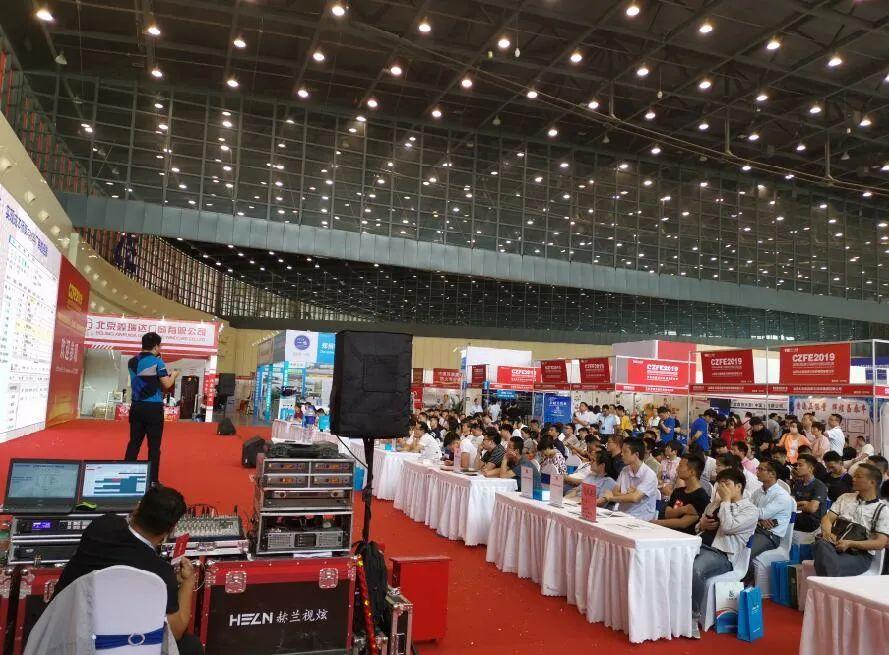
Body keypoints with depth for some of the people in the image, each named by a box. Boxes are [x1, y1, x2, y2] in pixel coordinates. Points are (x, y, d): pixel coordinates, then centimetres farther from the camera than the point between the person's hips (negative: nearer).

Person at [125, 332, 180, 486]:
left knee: (134, 443, 10)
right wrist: (174, 375, 8)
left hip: (136, 407, 6)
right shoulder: (157, 362, -10)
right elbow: (167, 385, -10)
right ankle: (152, 480, 2)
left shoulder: (132, 362, 9)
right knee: (154, 445, 0)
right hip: (153, 408, -6)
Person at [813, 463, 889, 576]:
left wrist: (850, 543, -15)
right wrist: (827, 532, -12)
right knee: (821, 544, -35)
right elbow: (827, 518, 13)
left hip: (859, 554, -4)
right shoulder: (845, 498, 20)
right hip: (834, 545, 4)